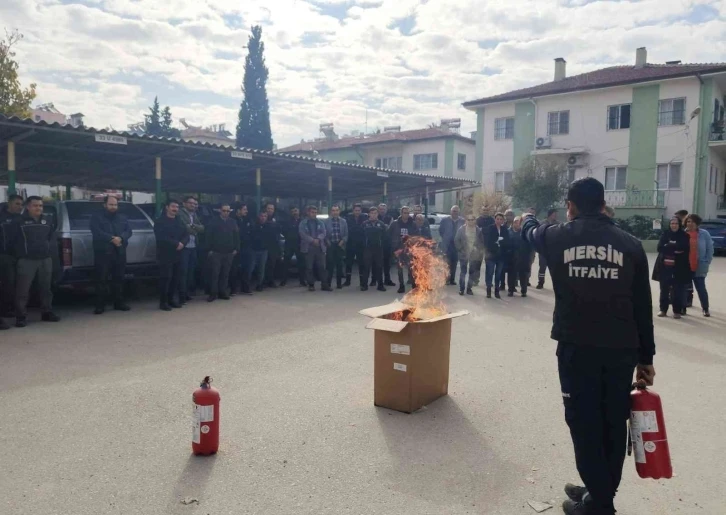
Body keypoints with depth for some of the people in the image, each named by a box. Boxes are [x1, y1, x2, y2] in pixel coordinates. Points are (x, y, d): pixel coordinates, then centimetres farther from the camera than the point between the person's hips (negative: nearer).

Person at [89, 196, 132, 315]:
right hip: (103, 253, -4)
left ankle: (119, 302, 18)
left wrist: (120, 238, -17)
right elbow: (97, 232, -13)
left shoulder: (123, 218, 15)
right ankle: (100, 305, 1)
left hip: (119, 253, 4)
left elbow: (129, 231, 3)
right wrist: (112, 239, -22)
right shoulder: (97, 218, 2)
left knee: (119, 278, 10)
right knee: (102, 280, -4)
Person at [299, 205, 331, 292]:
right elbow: (303, 234, -7)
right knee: (309, 268, -1)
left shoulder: (320, 223, 15)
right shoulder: (303, 223, 6)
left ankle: (325, 285, 2)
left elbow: (323, 233, 2)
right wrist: (313, 240, -17)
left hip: (320, 247, 2)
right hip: (308, 248, -2)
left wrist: (318, 239, -17)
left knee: (322, 267, -1)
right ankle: (311, 285, 7)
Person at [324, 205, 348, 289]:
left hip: (340, 245, 2)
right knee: (330, 264, -3)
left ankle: (339, 283, 12)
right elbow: (324, 233, 3)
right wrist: (327, 241, -7)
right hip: (330, 245, -2)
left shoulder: (343, 221, 8)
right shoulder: (326, 221, 3)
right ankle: (328, 283, 3)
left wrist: (343, 241, -6)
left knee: (339, 265, 5)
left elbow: (346, 234, 8)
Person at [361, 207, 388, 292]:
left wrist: (381, 243, -3)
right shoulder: (365, 224, 2)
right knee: (366, 266, 0)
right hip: (367, 248, -1)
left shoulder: (381, 224, 5)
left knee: (379, 266, 4)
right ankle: (364, 284, 5)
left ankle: (380, 285, 10)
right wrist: (364, 244, -2)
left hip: (378, 248, 1)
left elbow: (384, 235, 5)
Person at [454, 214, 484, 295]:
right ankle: (461, 288, 7)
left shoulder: (479, 230, 3)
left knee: (473, 272, 2)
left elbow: (482, 241, 8)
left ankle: (469, 288, 13)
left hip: (474, 254, 1)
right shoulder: (462, 229, 2)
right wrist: (460, 249, -5)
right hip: (464, 254, -1)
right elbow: (456, 240, 3)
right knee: (463, 271, 0)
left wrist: (479, 249, -3)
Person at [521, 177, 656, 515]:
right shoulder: (630, 244, 4)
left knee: (585, 424, 6)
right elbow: (643, 307, 5)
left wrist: (527, 217, 49)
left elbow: (530, 232, 25)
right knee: (614, 423, 15)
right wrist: (646, 357, 12)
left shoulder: (558, 237, 0)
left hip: (576, 346, -2)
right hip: (622, 348, 3)